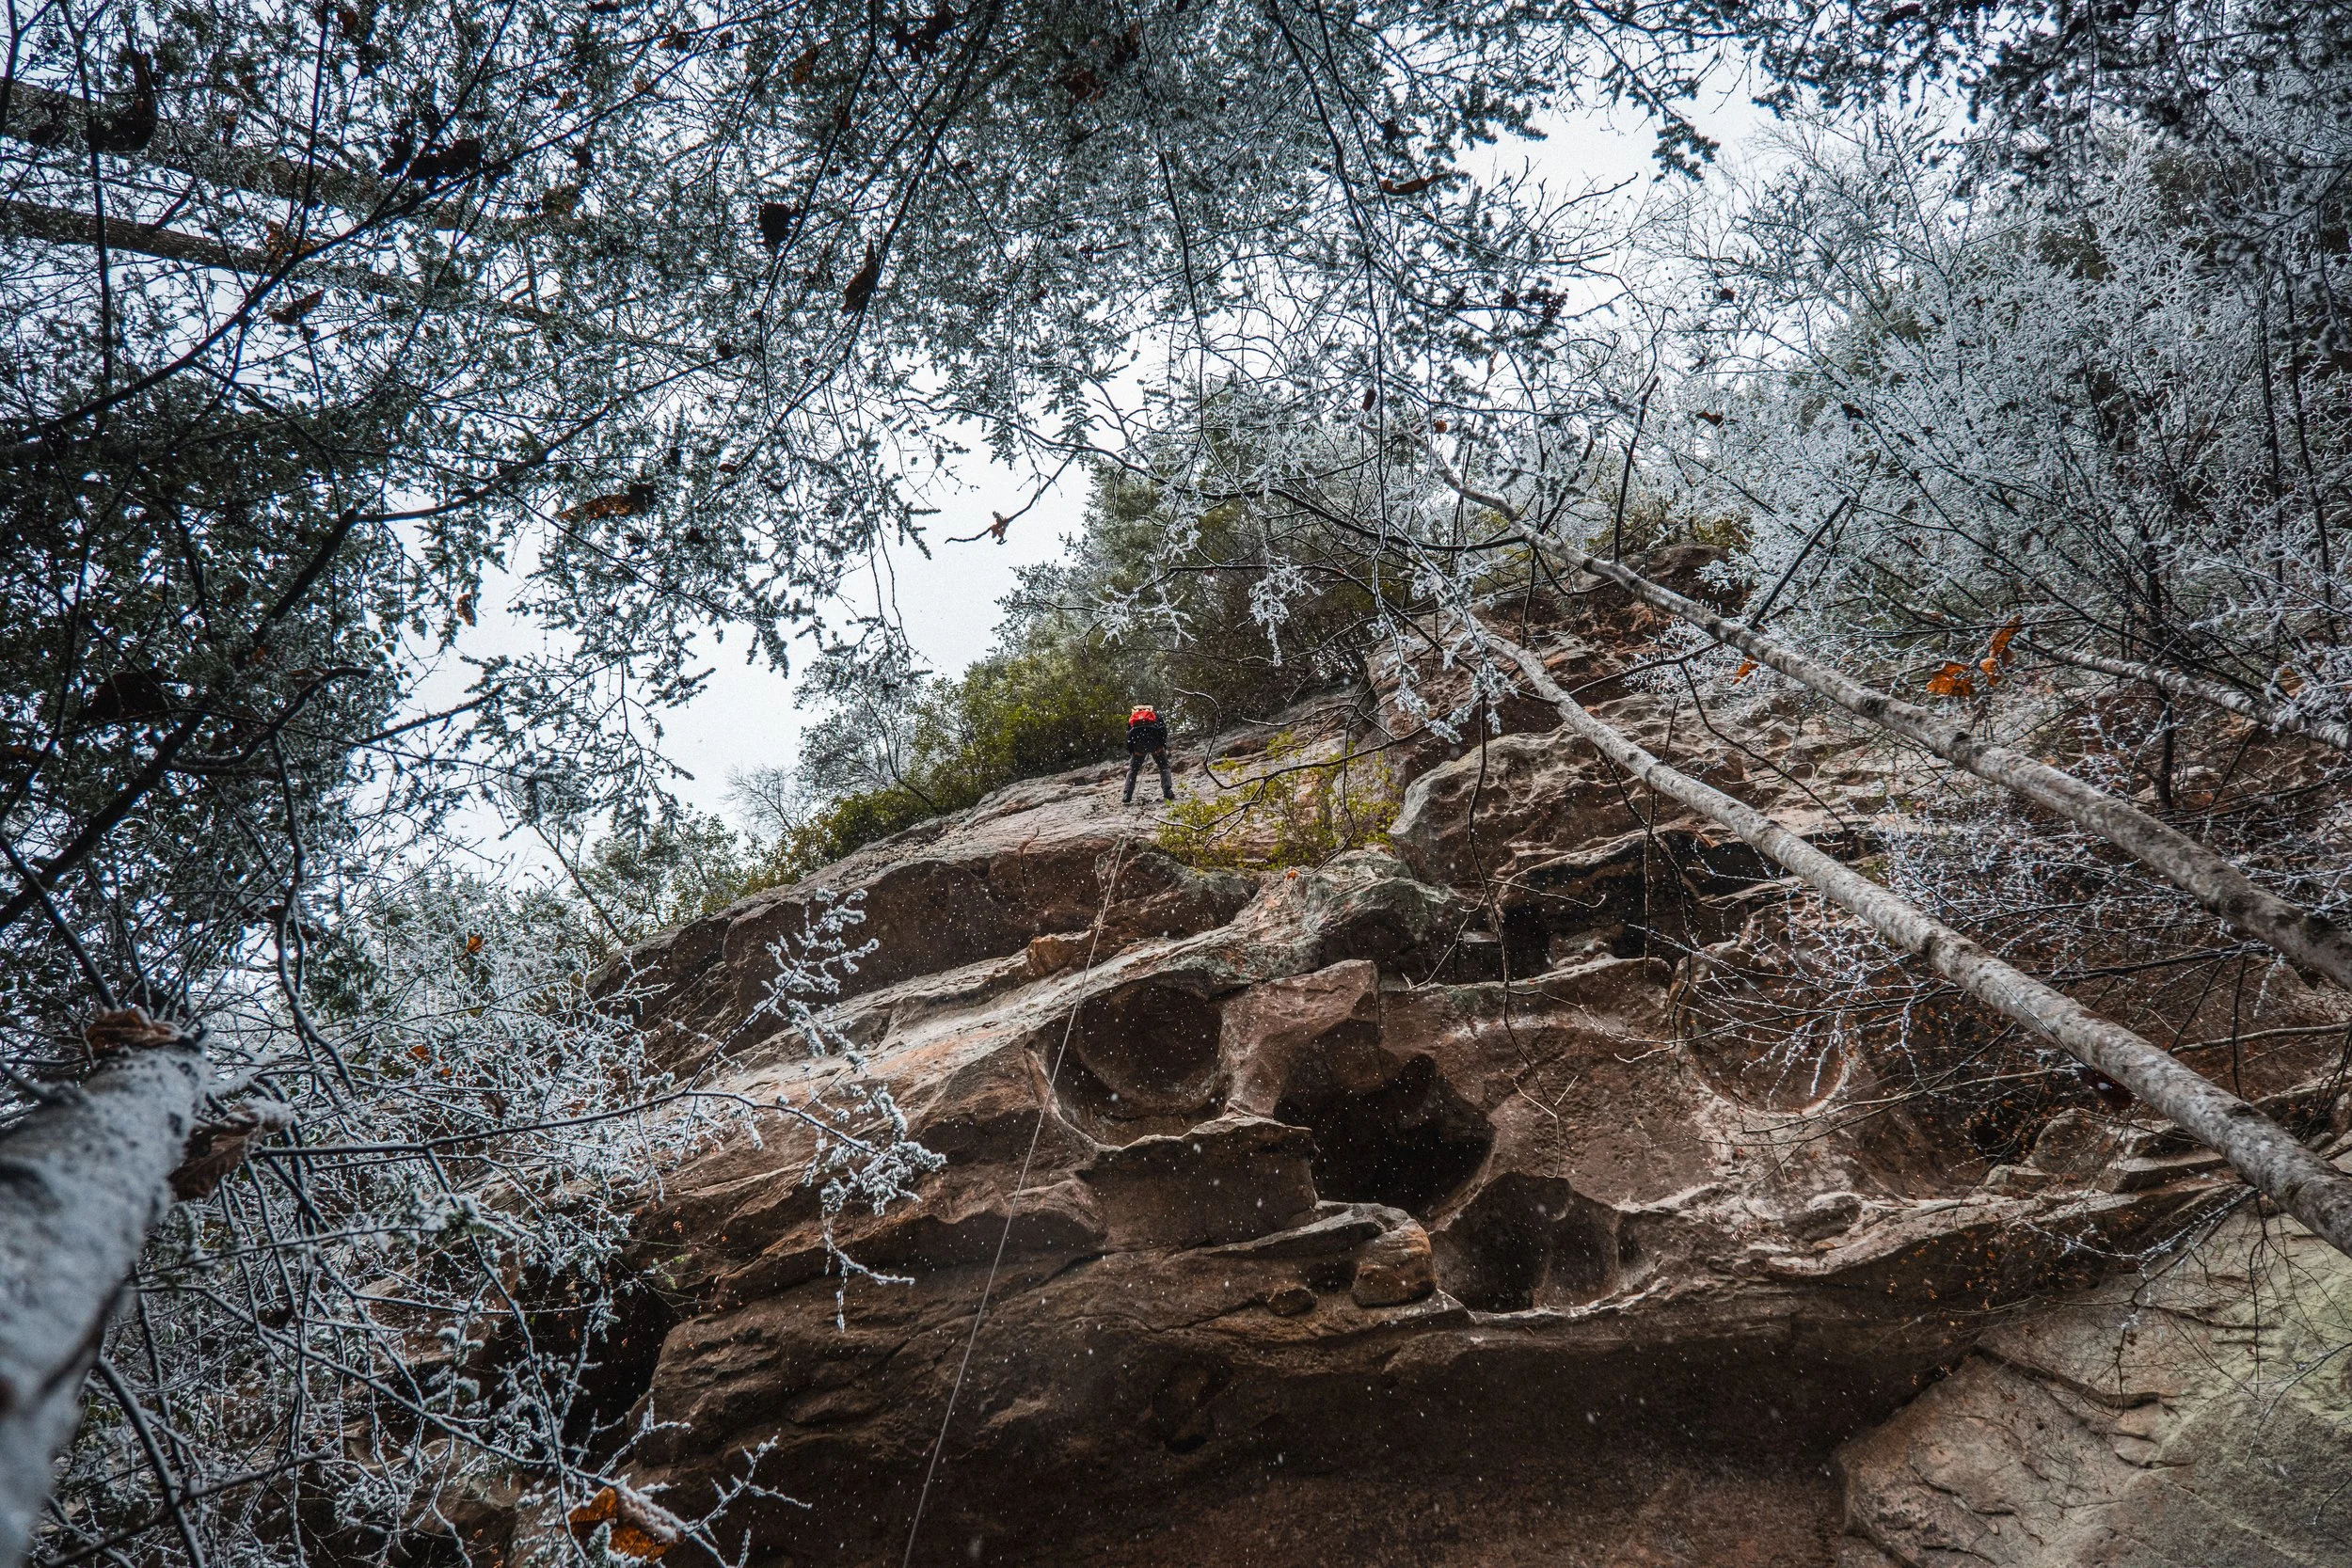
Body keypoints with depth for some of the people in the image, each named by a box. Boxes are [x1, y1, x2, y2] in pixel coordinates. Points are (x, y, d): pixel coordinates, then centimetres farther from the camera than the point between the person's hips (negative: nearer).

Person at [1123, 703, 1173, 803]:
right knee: (1164, 767, 15)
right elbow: (1163, 730, 10)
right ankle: (1167, 793, -1)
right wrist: (1164, 748, 14)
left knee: (1132, 770, 16)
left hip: (1138, 746, 1)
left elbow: (1128, 740, 24)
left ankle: (1127, 798, 5)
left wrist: (1130, 756, 27)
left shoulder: (1132, 718, 31)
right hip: (1155, 743, -1)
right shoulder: (1155, 716, 28)